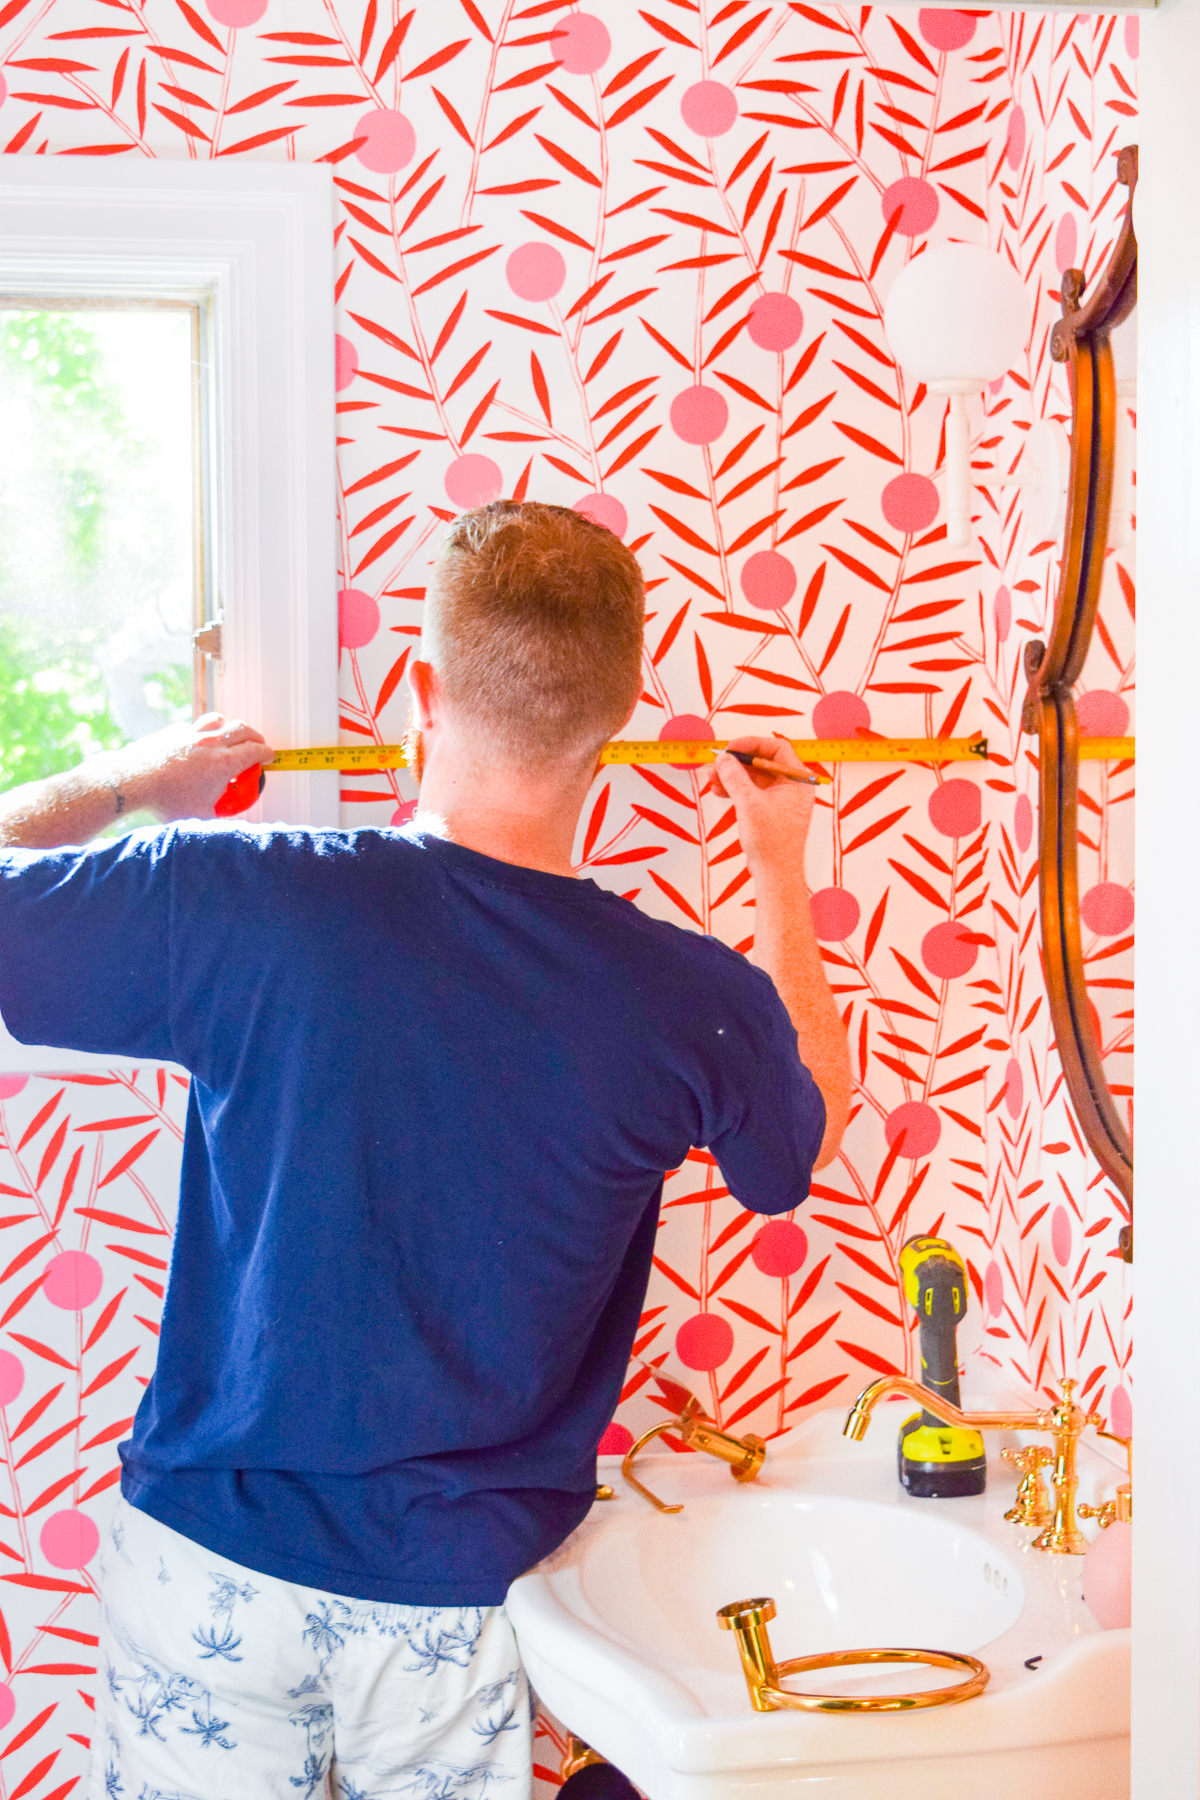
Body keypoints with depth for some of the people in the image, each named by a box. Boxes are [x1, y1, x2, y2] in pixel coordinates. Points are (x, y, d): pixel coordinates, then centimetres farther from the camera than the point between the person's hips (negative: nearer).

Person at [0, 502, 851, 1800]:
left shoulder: (236, 899, -21)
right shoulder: (697, 1002, -14)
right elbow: (814, 1124, 10)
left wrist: (130, 781, 8)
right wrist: (780, 871, 21)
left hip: (210, 1552, 0)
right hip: (459, 1595, 1)